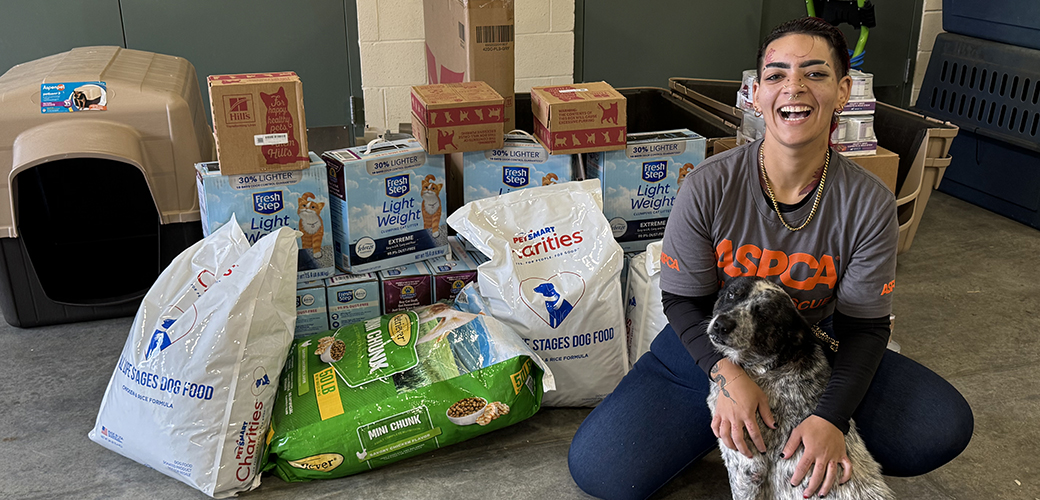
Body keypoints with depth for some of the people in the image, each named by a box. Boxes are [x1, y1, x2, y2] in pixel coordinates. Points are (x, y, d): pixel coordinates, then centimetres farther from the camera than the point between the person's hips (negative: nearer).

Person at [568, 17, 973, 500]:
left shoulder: (870, 204, -15)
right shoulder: (708, 187, -20)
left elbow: (864, 325, -10)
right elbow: (682, 301, -12)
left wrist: (831, 417, -27)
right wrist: (728, 374, -30)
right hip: (712, 350, -1)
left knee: (944, 428, -16)